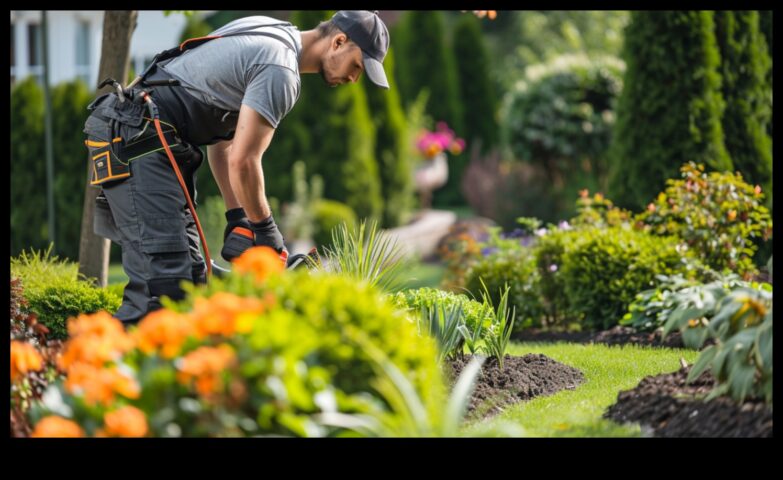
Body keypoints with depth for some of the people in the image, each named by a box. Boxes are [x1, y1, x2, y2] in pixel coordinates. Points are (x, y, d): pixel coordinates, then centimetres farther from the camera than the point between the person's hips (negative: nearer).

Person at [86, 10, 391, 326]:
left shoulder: (269, 33, 19)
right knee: (162, 287, -18)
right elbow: (243, 160, -17)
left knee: (190, 276, 7)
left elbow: (223, 138, 20)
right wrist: (264, 228, -2)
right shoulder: (281, 72, -13)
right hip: (138, 138, -10)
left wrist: (238, 218, 15)